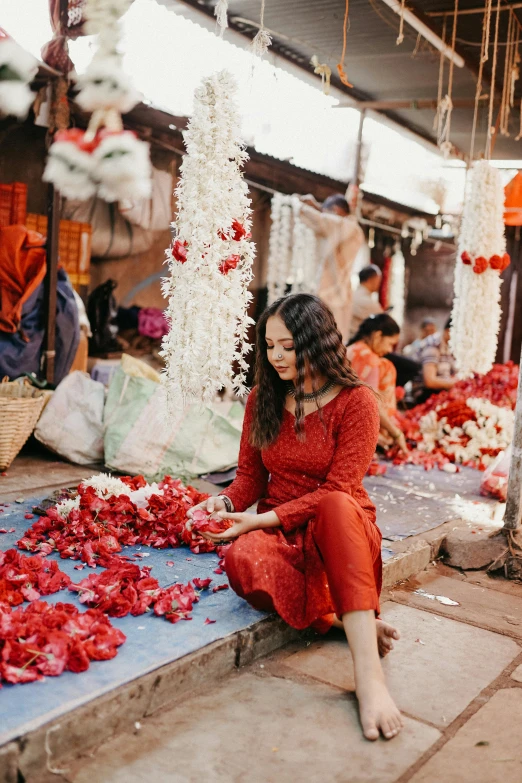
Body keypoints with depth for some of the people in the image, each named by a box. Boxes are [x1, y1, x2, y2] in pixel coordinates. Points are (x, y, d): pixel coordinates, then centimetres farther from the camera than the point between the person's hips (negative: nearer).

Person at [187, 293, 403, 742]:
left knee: (336, 507, -41)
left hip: (341, 528, -3)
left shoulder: (356, 402, -8)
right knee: (243, 561, -34)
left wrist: (266, 518, -22)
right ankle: (348, 620, -17)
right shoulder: (263, 399, 7)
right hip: (280, 532, 3)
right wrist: (226, 502, -10)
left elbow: (335, 492, -14)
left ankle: (369, 675, -44)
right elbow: (251, 476, 11)